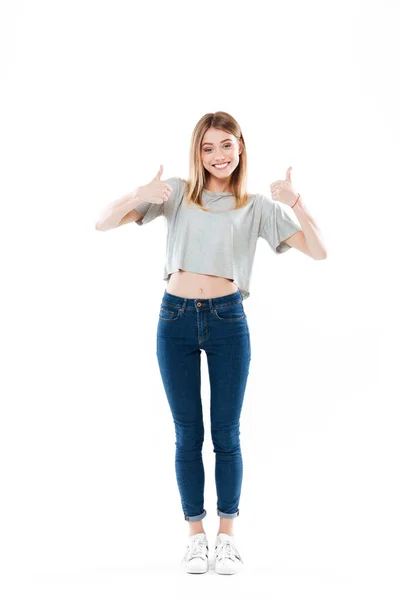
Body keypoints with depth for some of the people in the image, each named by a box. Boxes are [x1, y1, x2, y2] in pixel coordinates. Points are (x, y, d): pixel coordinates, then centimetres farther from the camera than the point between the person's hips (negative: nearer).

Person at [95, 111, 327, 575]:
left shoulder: (256, 207, 6)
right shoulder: (177, 193, 5)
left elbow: (318, 251, -1)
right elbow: (103, 224, 0)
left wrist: (296, 202, -16)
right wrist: (138, 196, -20)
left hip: (227, 320, 0)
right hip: (176, 318, 1)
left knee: (226, 434, 4)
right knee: (188, 434, 7)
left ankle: (227, 536, 18)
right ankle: (196, 536, 18)